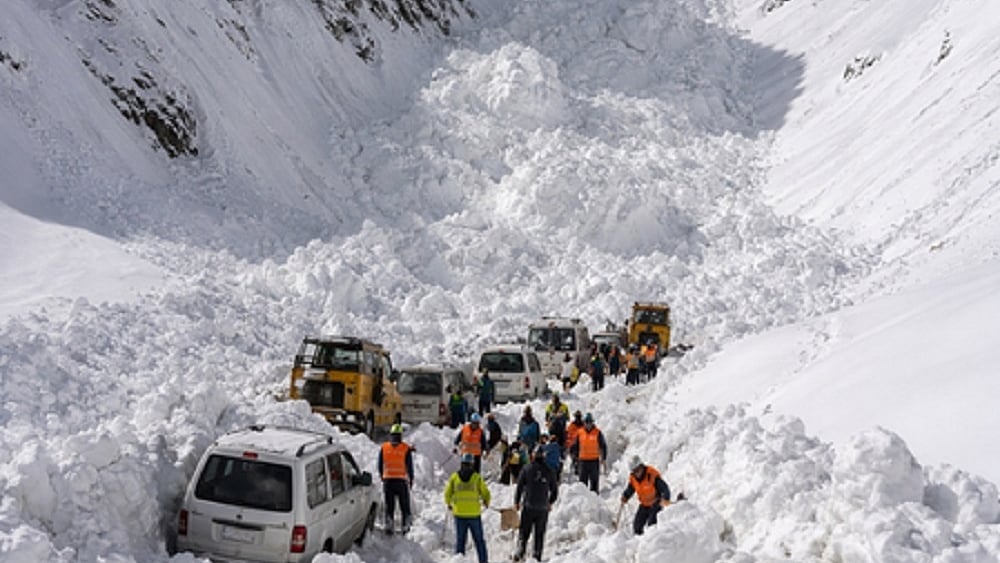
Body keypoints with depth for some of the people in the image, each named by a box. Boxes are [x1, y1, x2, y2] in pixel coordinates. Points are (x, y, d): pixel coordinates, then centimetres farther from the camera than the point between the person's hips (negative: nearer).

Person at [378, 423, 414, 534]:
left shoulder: (383, 448, 0)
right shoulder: (406, 449, -7)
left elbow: (380, 466, 6)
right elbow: (409, 466, -4)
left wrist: (382, 477, 20)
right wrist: (411, 479, 9)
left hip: (388, 480, 2)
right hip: (402, 480, -2)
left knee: (389, 505, 10)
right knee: (404, 505, 10)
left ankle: (388, 525, 3)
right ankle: (405, 526, 12)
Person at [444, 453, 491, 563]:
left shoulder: (454, 477, 0)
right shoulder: (477, 477, -4)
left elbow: (447, 493, 3)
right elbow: (485, 493, 0)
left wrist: (449, 504, 23)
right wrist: (486, 502, 22)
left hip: (459, 514, 1)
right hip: (474, 514, -1)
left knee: (460, 539, 11)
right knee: (479, 540, 9)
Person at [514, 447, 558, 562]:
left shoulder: (527, 470, -5)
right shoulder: (549, 472, 0)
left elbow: (519, 487, -2)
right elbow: (555, 491, 7)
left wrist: (516, 502, 11)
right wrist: (550, 503, 23)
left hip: (528, 506, -1)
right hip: (543, 508, 1)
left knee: (524, 531, 5)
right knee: (540, 533, 10)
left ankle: (520, 553, -5)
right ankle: (537, 555, 11)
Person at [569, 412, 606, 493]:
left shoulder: (597, 433, -2)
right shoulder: (579, 433, 4)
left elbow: (603, 446, 3)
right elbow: (575, 446, 14)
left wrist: (603, 457, -2)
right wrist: (575, 457, 11)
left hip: (594, 461, -2)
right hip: (583, 461, 2)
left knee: (594, 481, 3)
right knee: (583, 481, 5)